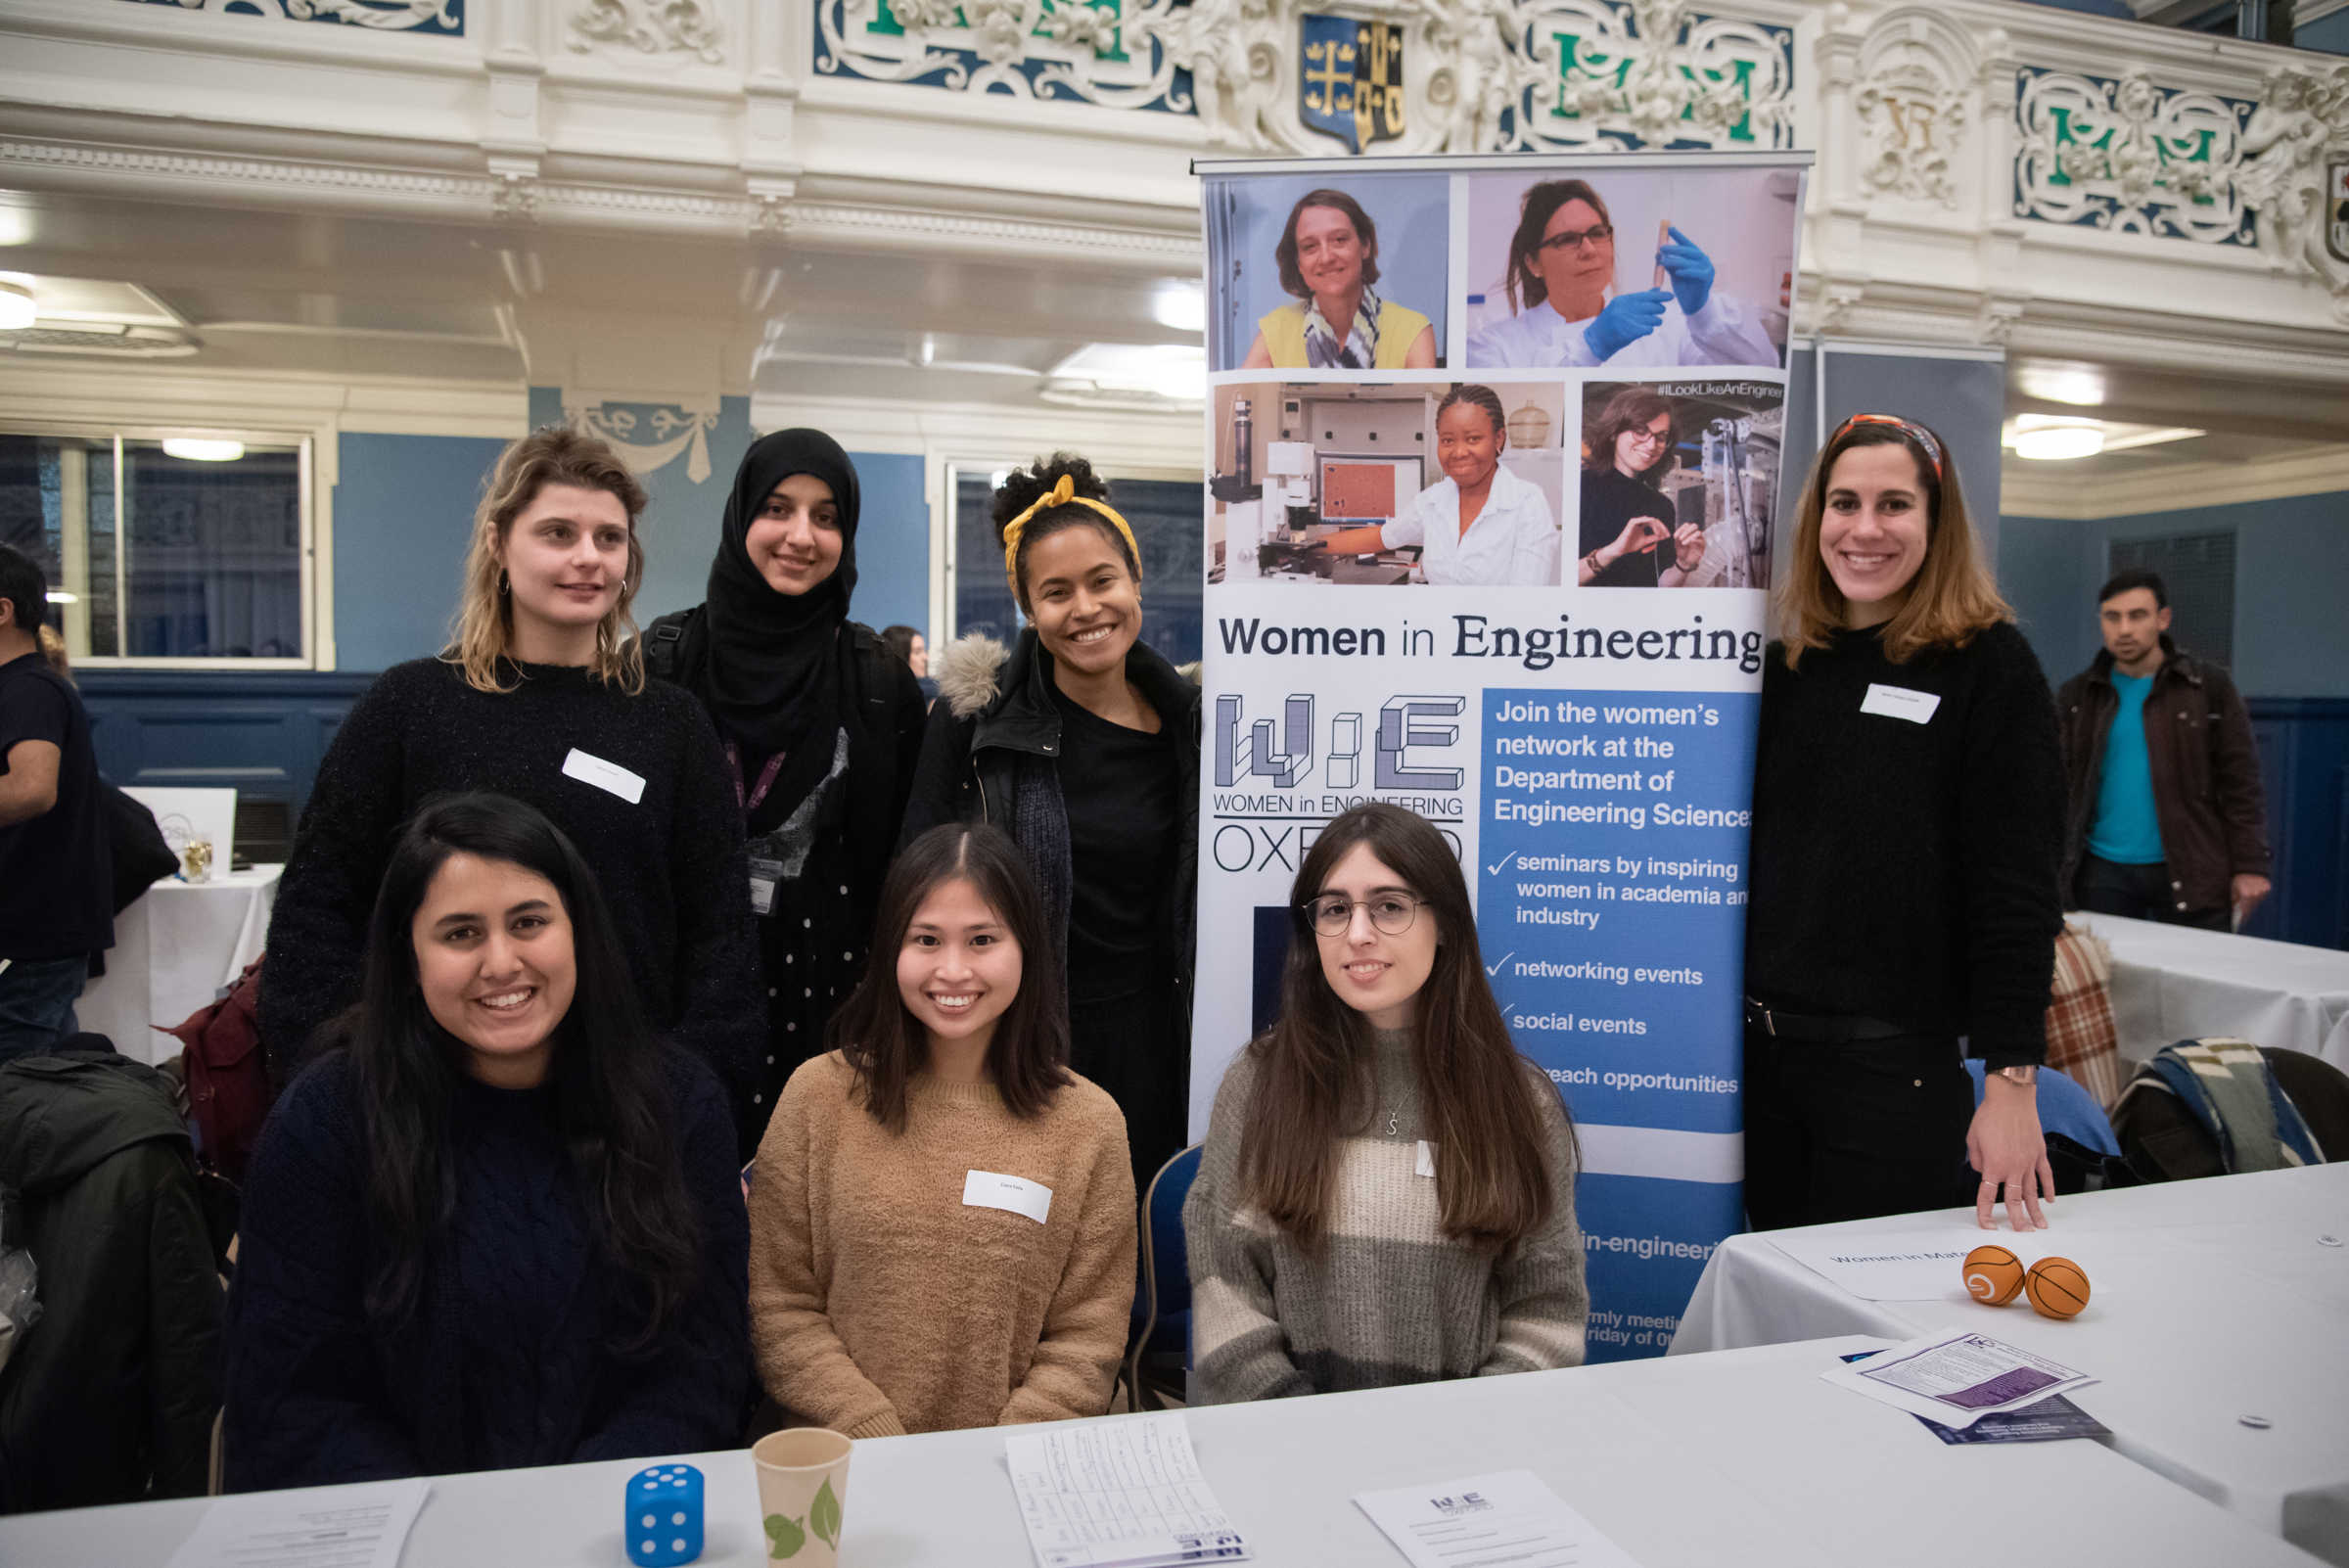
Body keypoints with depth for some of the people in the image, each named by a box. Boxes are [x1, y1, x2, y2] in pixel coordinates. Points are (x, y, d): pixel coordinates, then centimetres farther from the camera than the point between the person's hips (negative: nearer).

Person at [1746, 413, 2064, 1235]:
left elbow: (2016, 890, -10)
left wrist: (2012, 1081, -14)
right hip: (1760, 1046, 5)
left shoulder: (1989, 664, -6)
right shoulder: (1786, 662, 8)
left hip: (1896, 1064, -5)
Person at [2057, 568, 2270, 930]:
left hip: (2189, 873, -1)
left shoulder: (2209, 687, 1)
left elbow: (2240, 784, -1)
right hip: (2103, 873, 2)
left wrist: (2249, 866, -7)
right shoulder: (2077, 696, 6)